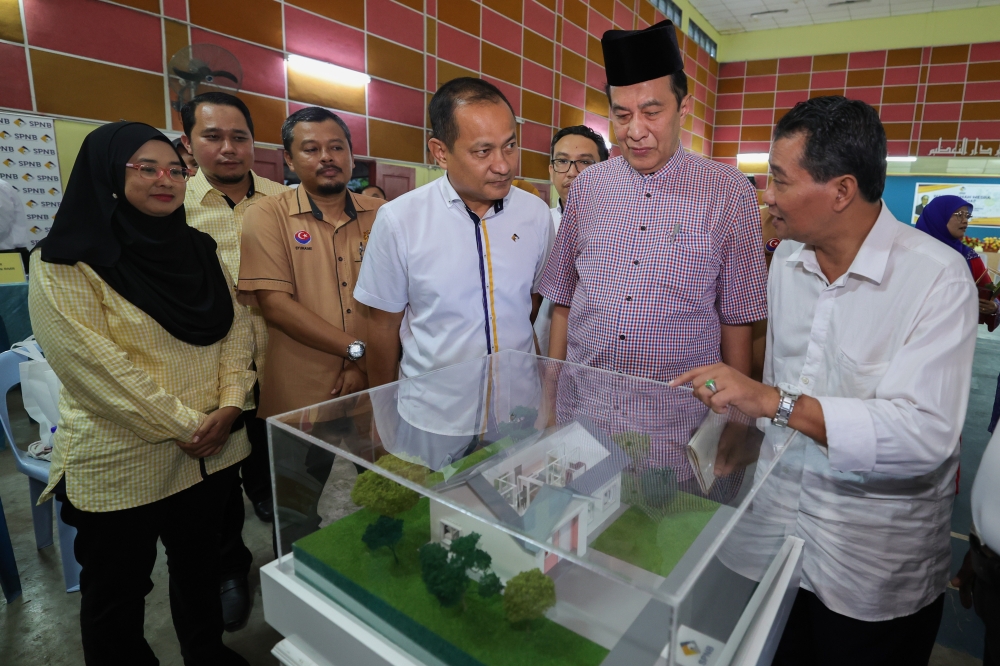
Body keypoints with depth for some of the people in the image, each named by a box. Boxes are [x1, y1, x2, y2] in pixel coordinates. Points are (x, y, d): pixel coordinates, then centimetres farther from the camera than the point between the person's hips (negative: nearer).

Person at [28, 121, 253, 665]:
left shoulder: (198, 250, 6)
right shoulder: (66, 265, -11)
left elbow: (236, 328, 3)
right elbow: (94, 364, -19)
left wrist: (229, 404, -11)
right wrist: (185, 426, -18)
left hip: (214, 452, 5)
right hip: (120, 462, -5)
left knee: (200, 564, 23)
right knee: (117, 590, 15)